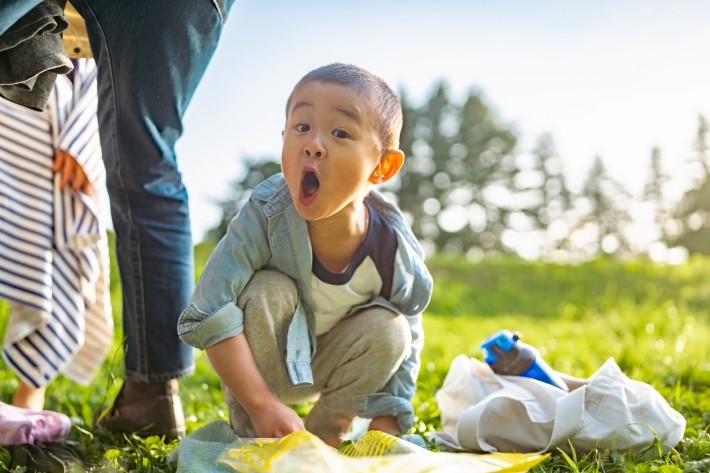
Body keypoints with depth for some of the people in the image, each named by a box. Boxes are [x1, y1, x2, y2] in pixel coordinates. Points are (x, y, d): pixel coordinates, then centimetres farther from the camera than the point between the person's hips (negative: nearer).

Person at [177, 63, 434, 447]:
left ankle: (323, 434, -3)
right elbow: (208, 317, -34)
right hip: (253, 362, -2)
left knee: (389, 330, -23)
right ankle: (249, 433, -13)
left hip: (323, 369, 2)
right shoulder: (266, 214, -32)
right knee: (269, 291, -30)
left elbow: (405, 352, -12)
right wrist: (262, 405, -37)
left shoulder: (397, 254, -25)